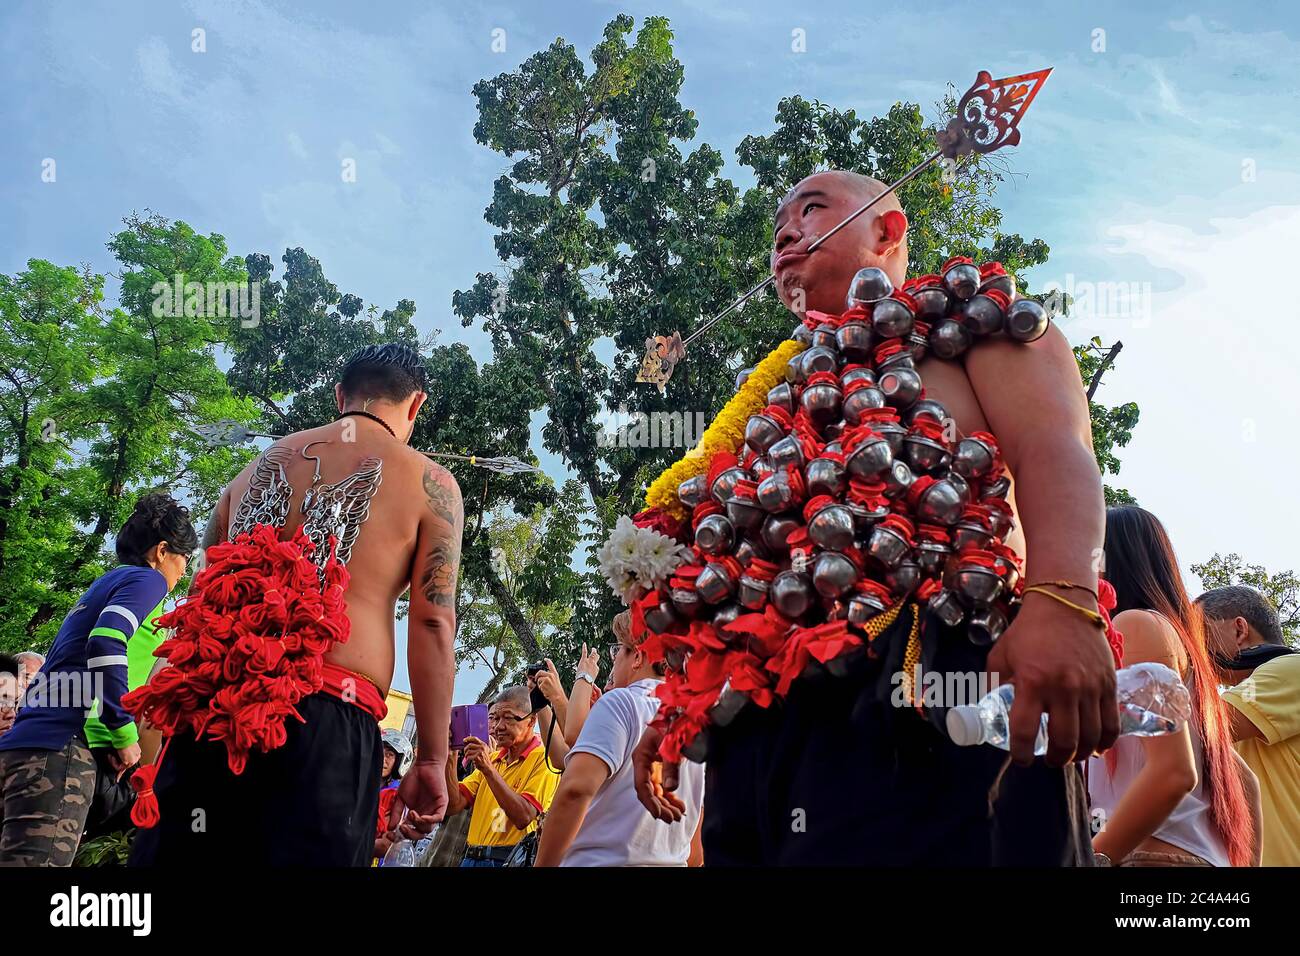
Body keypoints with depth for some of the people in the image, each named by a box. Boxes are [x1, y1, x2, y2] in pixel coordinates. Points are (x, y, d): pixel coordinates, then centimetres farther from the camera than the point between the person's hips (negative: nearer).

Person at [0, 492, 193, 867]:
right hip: (60, 745, -10)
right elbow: (106, 643, -17)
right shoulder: (146, 579, 3)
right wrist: (125, 734, -11)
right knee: (37, 859, -18)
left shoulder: (104, 584, 30)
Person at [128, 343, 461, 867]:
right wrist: (432, 760, 2)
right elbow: (433, 623, -1)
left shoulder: (259, 466, 23)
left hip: (207, 709, 5)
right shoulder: (428, 483, 8)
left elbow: (205, 602, 22)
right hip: (328, 721, -4)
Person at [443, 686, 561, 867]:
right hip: (471, 858, 6)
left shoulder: (543, 757, -7)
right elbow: (454, 806, 5)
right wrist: (450, 759, -7)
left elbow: (524, 817, -20)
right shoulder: (490, 758, 15)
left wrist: (489, 769, -22)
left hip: (510, 859, -6)